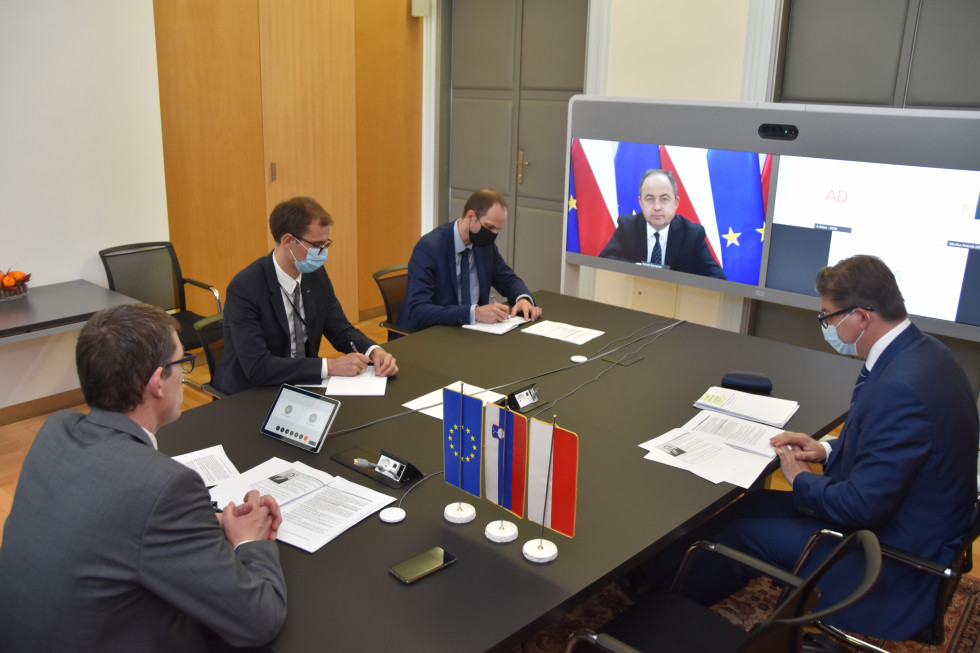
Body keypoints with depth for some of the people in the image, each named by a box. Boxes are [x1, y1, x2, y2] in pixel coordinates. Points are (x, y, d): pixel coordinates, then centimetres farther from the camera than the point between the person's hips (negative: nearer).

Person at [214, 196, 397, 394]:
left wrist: (375, 351, -13)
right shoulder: (244, 289, -21)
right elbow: (258, 367, -26)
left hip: (303, 384, 6)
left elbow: (340, 330, 7)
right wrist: (330, 366, -28)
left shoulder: (317, 274, -1)